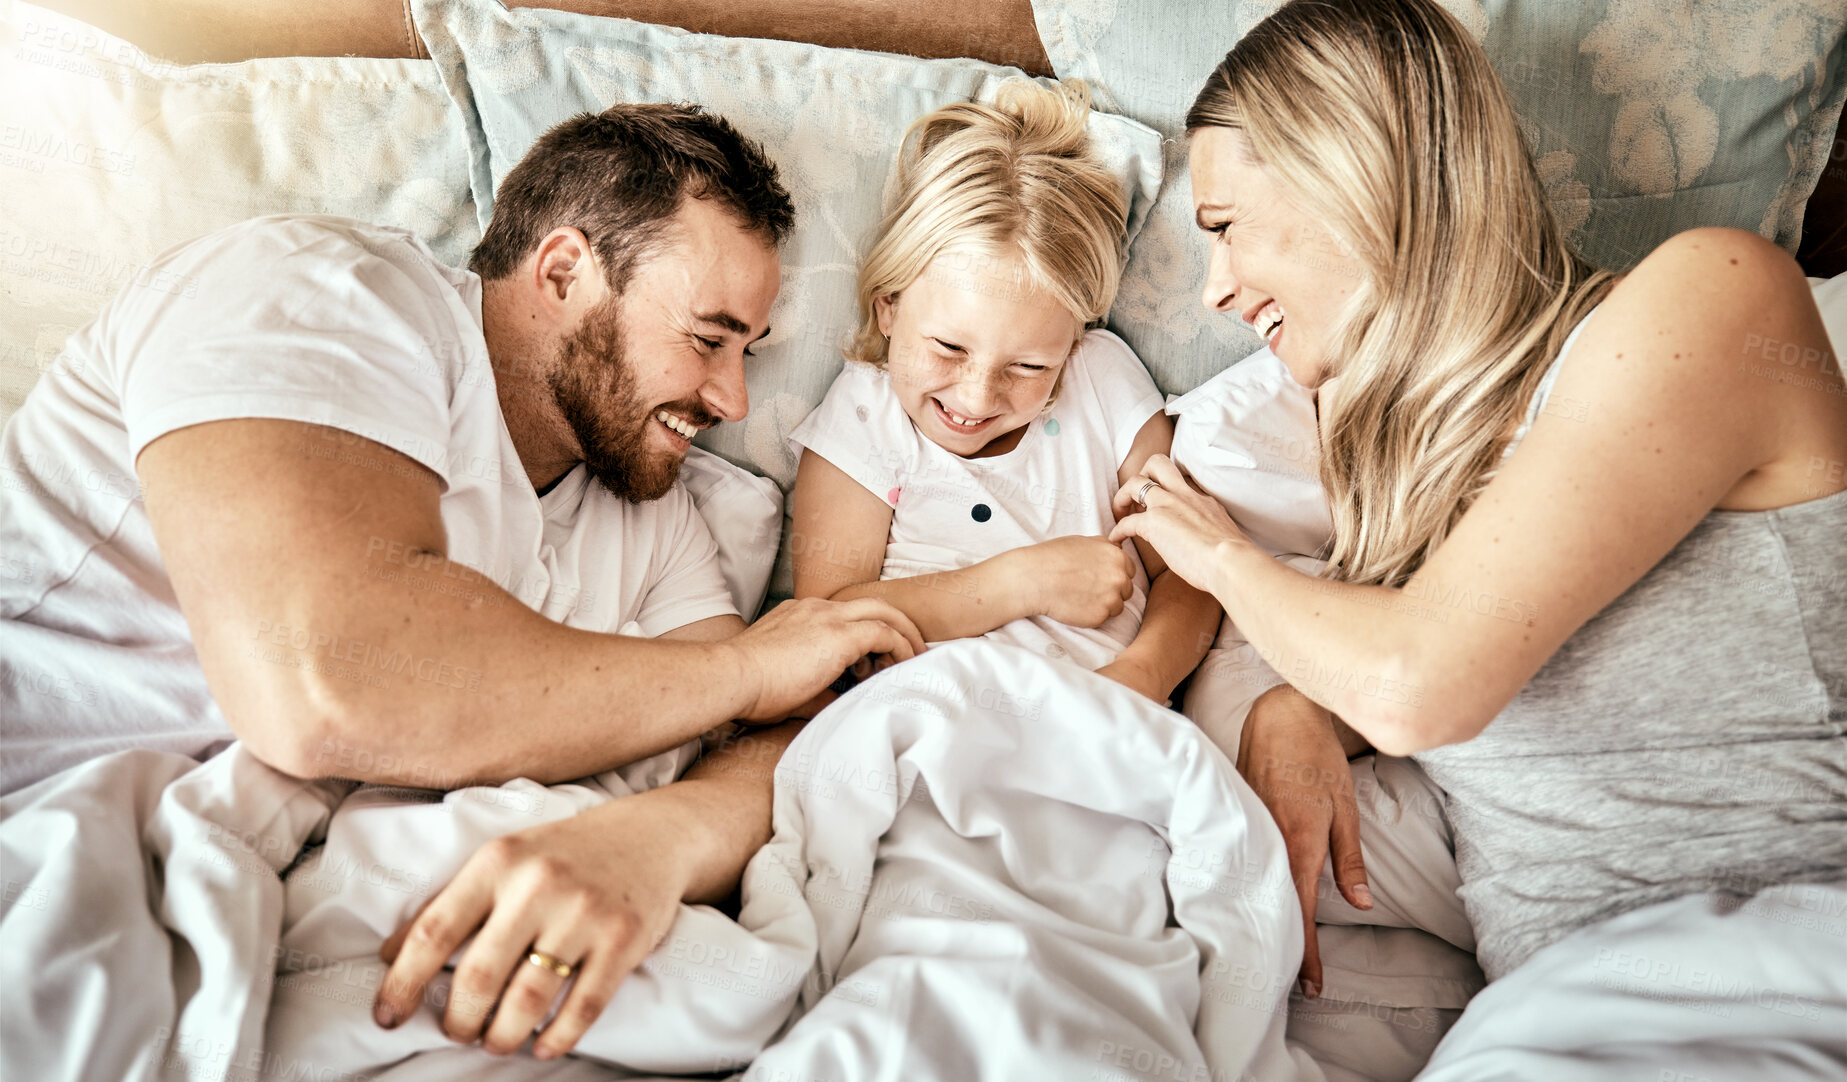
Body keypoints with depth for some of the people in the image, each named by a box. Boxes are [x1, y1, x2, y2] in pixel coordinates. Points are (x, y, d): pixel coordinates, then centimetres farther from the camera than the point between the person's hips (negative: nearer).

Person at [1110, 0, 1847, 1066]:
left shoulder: (1710, 294, -10)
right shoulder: (1402, 435, 13)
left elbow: (1415, 682, -19)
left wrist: (1222, 551, 0)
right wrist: (1297, 713, -2)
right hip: (1562, 987, 5)